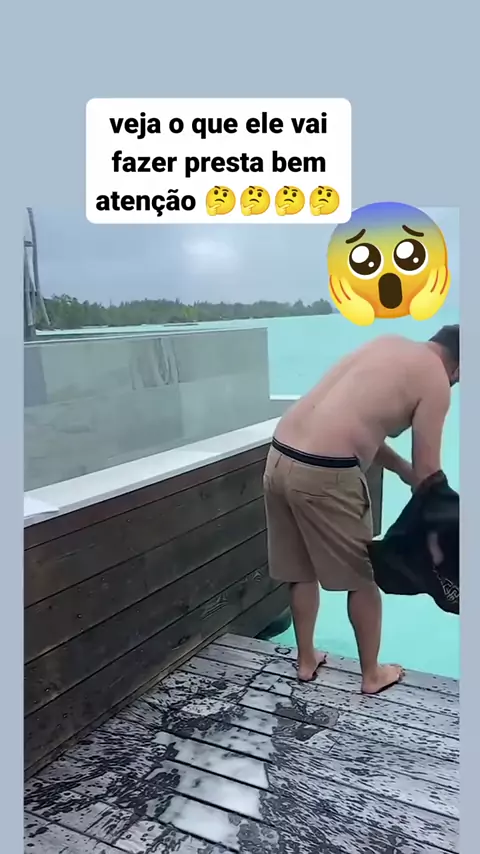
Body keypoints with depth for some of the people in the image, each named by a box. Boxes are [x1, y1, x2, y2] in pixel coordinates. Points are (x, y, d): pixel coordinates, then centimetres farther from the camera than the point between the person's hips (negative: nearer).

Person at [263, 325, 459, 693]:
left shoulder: (388, 344, 21)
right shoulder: (435, 382, -1)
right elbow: (427, 471, 0)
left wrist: (399, 467, 26)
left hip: (279, 458, 8)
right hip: (324, 475, -7)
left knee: (302, 572, 23)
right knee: (363, 578, 15)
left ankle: (307, 659, 40)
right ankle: (373, 674, 33)